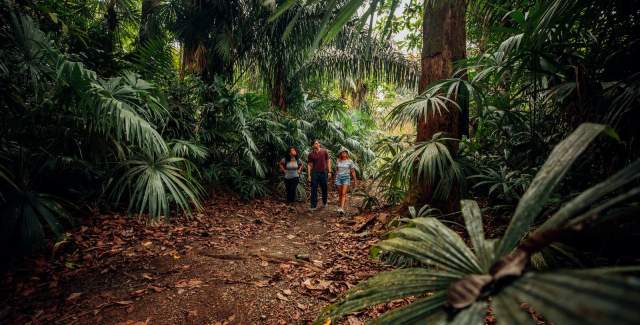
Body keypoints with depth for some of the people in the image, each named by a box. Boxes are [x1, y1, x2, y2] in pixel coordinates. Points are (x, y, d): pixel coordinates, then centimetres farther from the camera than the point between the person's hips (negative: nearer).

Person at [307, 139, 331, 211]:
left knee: (324, 189, 12)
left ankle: (324, 203, 31)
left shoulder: (324, 151, -2)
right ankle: (313, 205, 6)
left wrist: (329, 171, -1)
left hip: (323, 172, 0)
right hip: (315, 173, 0)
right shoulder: (311, 154, -1)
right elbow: (309, 165, 2)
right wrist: (309, 175, -2)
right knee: (314, 189, 0)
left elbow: (328, 161, 3)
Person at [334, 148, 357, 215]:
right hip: (338, 178, 3)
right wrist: (335, 179, 18)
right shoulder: (338, 161, 8)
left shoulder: (350, 161, 0)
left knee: (344, 194, -14)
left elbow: (353, 171, 3)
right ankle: (340, 207, 19)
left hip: (346, 178, -3)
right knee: (340, 194, 6)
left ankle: (342, 209, -22)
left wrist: (354, 180, 3)